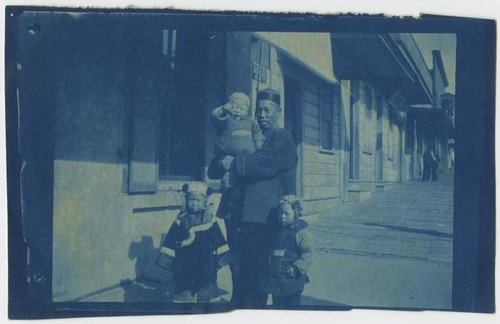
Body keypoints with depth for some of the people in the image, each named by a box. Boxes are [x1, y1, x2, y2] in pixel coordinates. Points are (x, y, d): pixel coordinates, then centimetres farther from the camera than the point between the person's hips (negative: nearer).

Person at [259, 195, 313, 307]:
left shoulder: (301, 233, -9)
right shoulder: (276, 232, 9)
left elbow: (307, 254, -15)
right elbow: (269, 251, 21)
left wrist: (297, 267, -26)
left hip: (292, 279, -6)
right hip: (275, 279, 6)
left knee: (293, 304, 0)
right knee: (277, 304, 15)